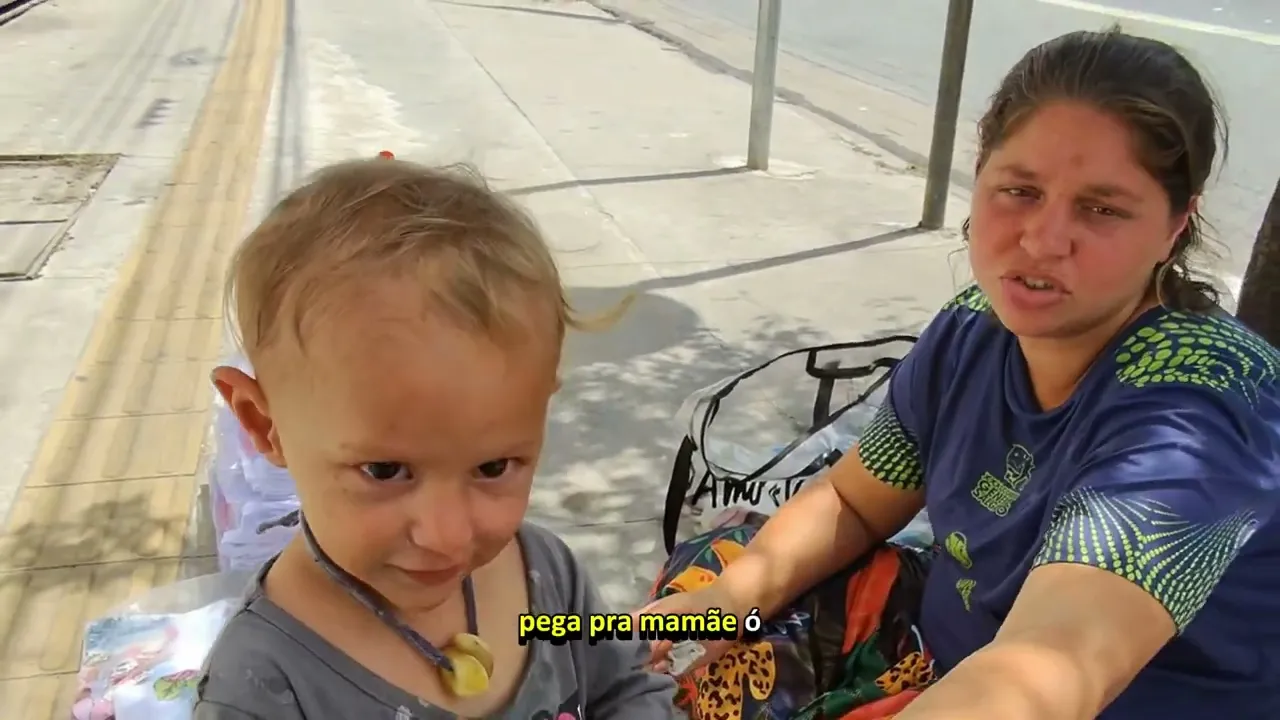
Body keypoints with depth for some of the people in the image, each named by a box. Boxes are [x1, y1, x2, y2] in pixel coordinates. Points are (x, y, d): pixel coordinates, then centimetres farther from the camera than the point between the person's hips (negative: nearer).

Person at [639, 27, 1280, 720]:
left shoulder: (1190, 416, -29)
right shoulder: (973, 333, -9)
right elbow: (850, 501, 1)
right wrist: (735, 593, -17)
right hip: (958, 651, 6)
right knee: (701, 572, 2)